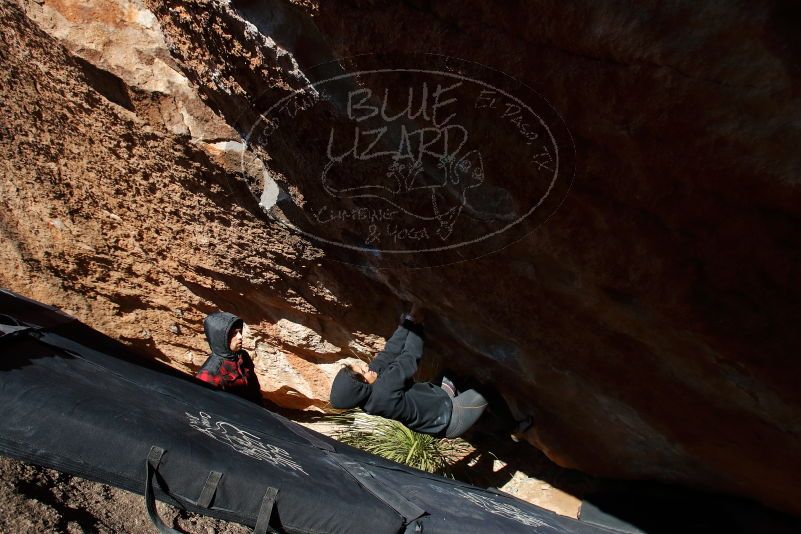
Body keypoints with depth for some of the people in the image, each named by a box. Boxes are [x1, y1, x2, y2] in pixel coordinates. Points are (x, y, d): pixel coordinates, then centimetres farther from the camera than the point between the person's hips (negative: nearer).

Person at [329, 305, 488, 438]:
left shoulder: (368, 393, -12)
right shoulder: (383, 392, -36)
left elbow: (390, 352, -11)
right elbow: (409, 358, -29)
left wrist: (410, 318, -15)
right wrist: (416, 323, -16)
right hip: (449, 420, -8)